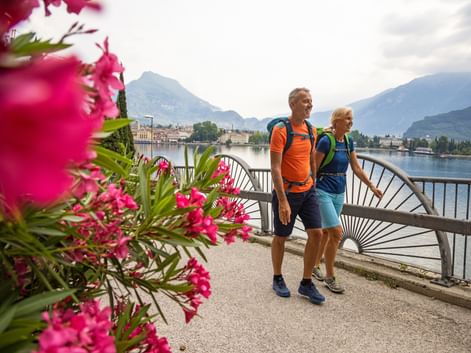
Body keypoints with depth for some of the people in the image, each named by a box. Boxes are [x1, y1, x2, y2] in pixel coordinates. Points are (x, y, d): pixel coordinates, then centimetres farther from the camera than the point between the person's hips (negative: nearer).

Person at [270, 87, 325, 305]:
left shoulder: (310, 130, 7)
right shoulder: (280, 130, -15)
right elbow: (275, 168, -21)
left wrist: (313, 185, 21)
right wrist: (282, 201, -25)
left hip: (307, 191, 6)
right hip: (286, 192, -6)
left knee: (316, 234, 1)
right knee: (281, 237, 9)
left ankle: (306, 283, 16)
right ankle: (277, 279, 30)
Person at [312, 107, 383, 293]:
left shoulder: (348, 142, 6)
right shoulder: (326, 141, -16)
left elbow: (357, 168, 12)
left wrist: (372, 186, 7)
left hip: (339, 193, 7)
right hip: (323, 192, -7)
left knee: (326, 232, 14)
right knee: (336, 232, -9)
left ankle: (315, 266, 32)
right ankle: (330, 277, 5)